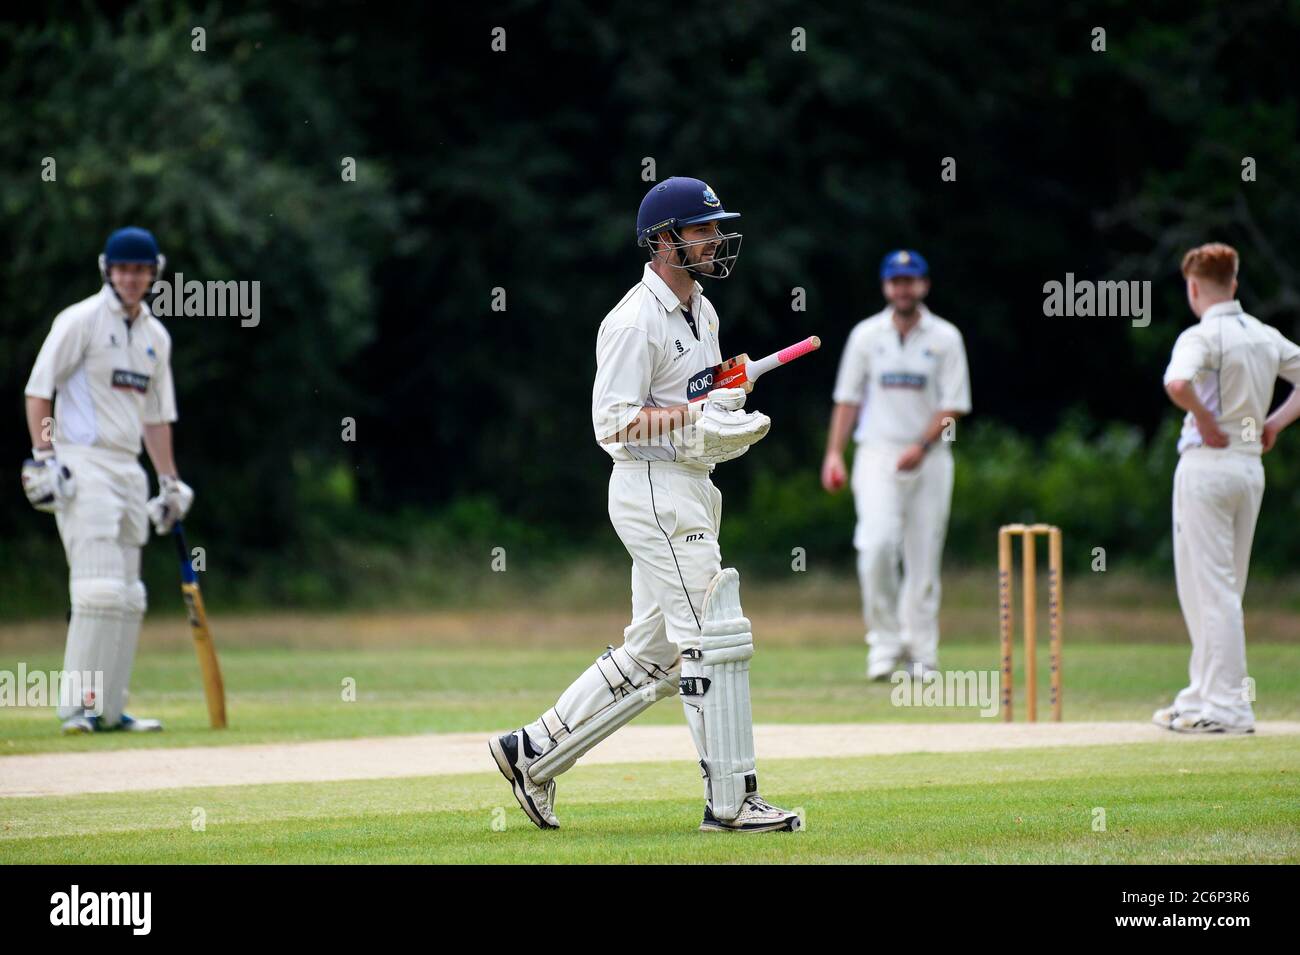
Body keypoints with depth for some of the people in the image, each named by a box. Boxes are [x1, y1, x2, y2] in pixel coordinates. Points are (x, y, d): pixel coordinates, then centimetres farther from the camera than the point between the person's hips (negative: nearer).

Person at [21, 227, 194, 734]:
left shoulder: (156, 336, 16)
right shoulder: (80, 320, -5)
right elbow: (38, 389, -7)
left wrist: (169, 482, 19)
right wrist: (43, 457, -16)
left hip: (129, 467, 8)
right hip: (82, 462, -8)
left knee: (128, 597, 7)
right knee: (100, 587, -17)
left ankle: (109, 709, 12)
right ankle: (79, 706, -16)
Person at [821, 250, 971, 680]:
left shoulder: (945, 337, 4)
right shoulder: (866, 334, 8)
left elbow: (953, 406, -1)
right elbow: (847, 399, 10)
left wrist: (922, 446, -15)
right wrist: (834, 453, 0)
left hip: (929, 456, 0)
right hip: (877, 452, 0)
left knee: (923, 556, 0)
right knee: (877, 541, -20)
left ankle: (920, 653, 8)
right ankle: (885, 639, -9)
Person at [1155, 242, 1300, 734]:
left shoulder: (1202, 336, -13)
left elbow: (1177, 384, -32)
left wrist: (1205, 419, -17)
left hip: (1208, 462, -8)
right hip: (1252, 466, 8)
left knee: (1211, 587, -5)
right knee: (1223, 588, 15)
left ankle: (1228, 706, -7)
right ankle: (1204, 695, 21)